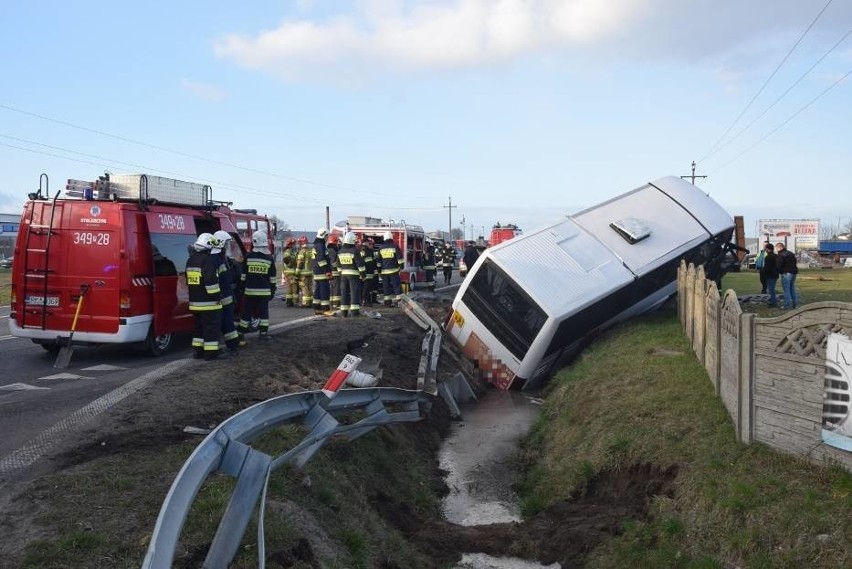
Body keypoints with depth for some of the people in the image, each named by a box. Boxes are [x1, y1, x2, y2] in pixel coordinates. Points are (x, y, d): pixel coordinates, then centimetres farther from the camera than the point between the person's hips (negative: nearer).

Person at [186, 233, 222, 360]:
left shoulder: (190, 261, 14)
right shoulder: (207, 261, -17)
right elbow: (211, 281, -24)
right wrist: (217, 296, -17)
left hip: (195, 302, 9)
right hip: (208, 302, -9)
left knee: (199, 326, 18)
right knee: (211, 327, -1)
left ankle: (197, 350, 21)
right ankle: (210, 352, 0)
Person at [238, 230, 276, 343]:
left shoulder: (248, 257, -3)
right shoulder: (269, 258, -1)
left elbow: (243, 275, 2)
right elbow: (272, 278, 3)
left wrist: (242, 289, 10)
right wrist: (272, 291, 11)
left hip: (250, 290, 0)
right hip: (264, 291, 0)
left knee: (246, 313, 4)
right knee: (264, 312, 9)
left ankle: (241, 335, 4)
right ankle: (263, 333, 11)